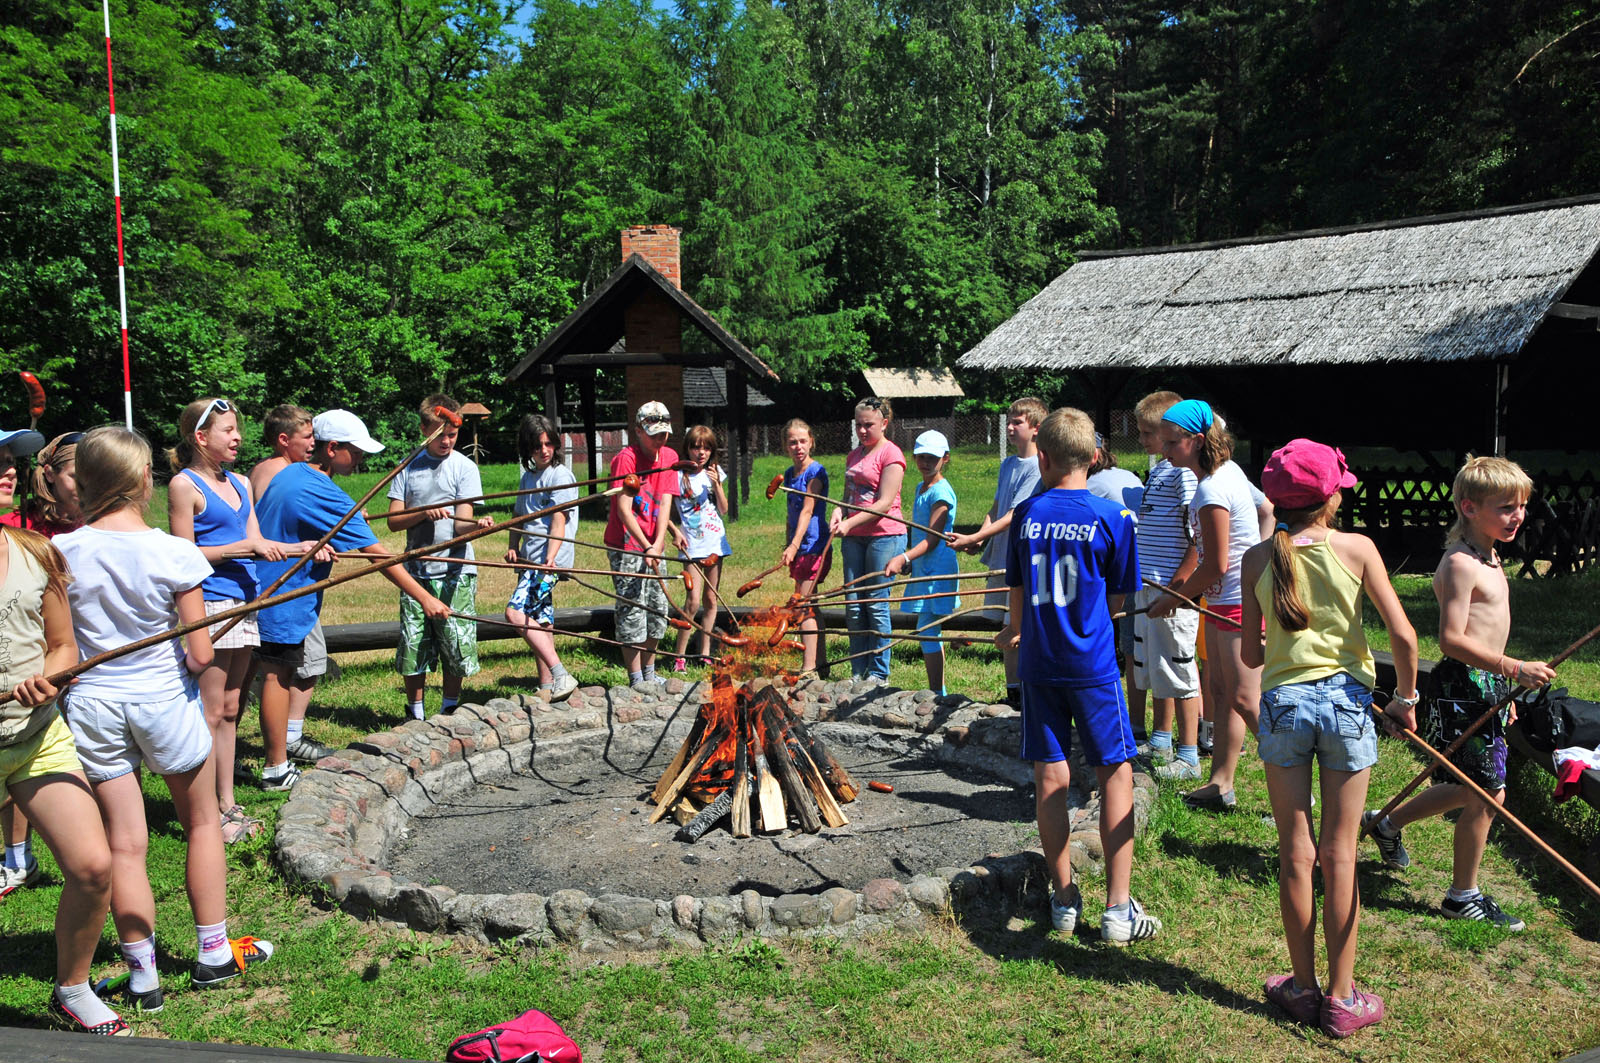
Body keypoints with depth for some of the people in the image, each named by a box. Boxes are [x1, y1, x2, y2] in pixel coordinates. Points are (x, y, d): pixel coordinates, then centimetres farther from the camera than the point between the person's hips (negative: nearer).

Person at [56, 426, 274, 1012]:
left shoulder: (60, 553, -8)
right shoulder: (174, 552, -14)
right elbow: (200, 655, -12)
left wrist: (82, 671, 13)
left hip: (91, 703, 2)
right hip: (162, 699, -2)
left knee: (125, 843, 8)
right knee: (203, 824, 18)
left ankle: (143, 977, 16)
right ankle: (214, 953, 26)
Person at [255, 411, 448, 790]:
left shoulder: (289, 474, 6)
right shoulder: (324, 494, -23)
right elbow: (376, 553, -23)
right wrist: (424, 598, -21)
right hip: (283, 597, -10)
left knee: (310, 665, 18)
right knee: (278, 674, -2)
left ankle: (291, 739, 28)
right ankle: (276, 769, 5)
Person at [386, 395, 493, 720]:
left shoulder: (464, 467, 2)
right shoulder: (408, 467, 8)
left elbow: (461, 523, -7)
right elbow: (394, 520, 4)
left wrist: (477, 523, -30)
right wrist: (425, 513, -14)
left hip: (455, 572, -2)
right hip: (417, 571, 2)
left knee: (456, 645, -1)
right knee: (413, 646, 2)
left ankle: (450, 712, 18)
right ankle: (415, 714, 19)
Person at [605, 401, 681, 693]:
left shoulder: (669, 456, 5)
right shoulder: (626, 458, -14)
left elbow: (664, 504, -4)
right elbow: (624, 510, -18)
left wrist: (659, 543, -17)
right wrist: (646, 547, -25)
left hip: (654, 545, 7)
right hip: (626, 545, -6)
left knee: (657, 609, 11)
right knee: (632, 609, -5)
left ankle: (650, 674, 25)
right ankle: (636, 680, 2)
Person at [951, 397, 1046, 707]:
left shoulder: (1037, 468, -12)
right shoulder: (1007, 464, 14)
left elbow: (1014, 515, -18)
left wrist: (974, 538, -21)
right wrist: (979, 538, -2)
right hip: (1000, 558, 8)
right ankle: (1012, 693, 22)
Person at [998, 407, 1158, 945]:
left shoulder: (1026, 513, 0)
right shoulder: (1112, 516, -7)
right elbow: (1118, 597, 2)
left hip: (1038, 664, 3)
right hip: (1092, 665, -2)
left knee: (1050, 779, 8)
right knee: (1116, 775, 7)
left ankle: (1064, 900, 19)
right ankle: (1118, 909, 7)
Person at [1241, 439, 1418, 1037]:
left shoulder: (1257, 559, -2)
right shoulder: (1357, 549, -6)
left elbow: (1250, 656, 0)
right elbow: (1403, 636, -7)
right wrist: (1406, 699, 8)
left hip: (1284, 702, 1)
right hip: (1345, 701, -1)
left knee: (1296, 854, 11)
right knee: (1340, 854, 8)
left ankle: (1304, 987, 21)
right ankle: (1342, 999, 16)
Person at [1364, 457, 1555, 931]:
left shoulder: (1488, 559, 13)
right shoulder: (1461, 564, -18)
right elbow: (1452, 639, -24)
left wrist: (1505, 692, 24)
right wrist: (1514, 669, -27)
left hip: (1486, 684, 10)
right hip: (1461, 686, -10)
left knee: (1471, 787, 20)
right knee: (1484, 794, -1)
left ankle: (1387, 823, 38)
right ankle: (1463, 896, 15)